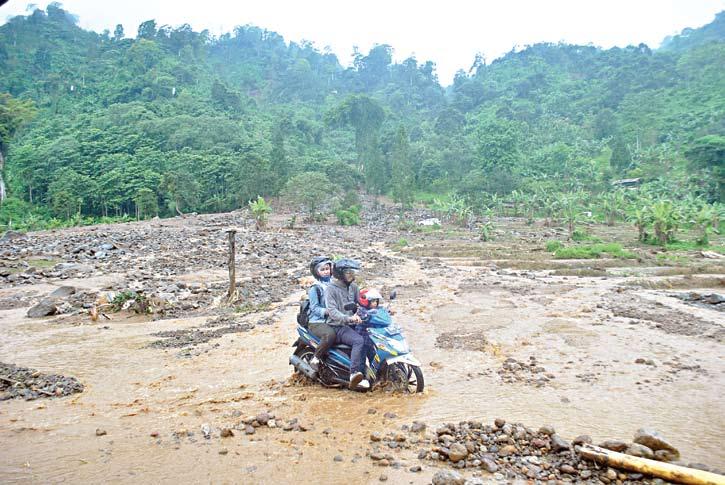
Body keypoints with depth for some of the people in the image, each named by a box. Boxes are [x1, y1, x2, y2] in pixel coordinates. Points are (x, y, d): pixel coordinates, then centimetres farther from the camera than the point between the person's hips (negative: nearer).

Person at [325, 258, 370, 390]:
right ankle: (355, 374, -35)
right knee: (359, 341, -32)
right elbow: (332, 311, -19)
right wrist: (348, 318, -34)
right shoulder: (331, 289, -7)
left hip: (352, 325, 7)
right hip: (337, 327, -7)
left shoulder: (353, 287, 15)